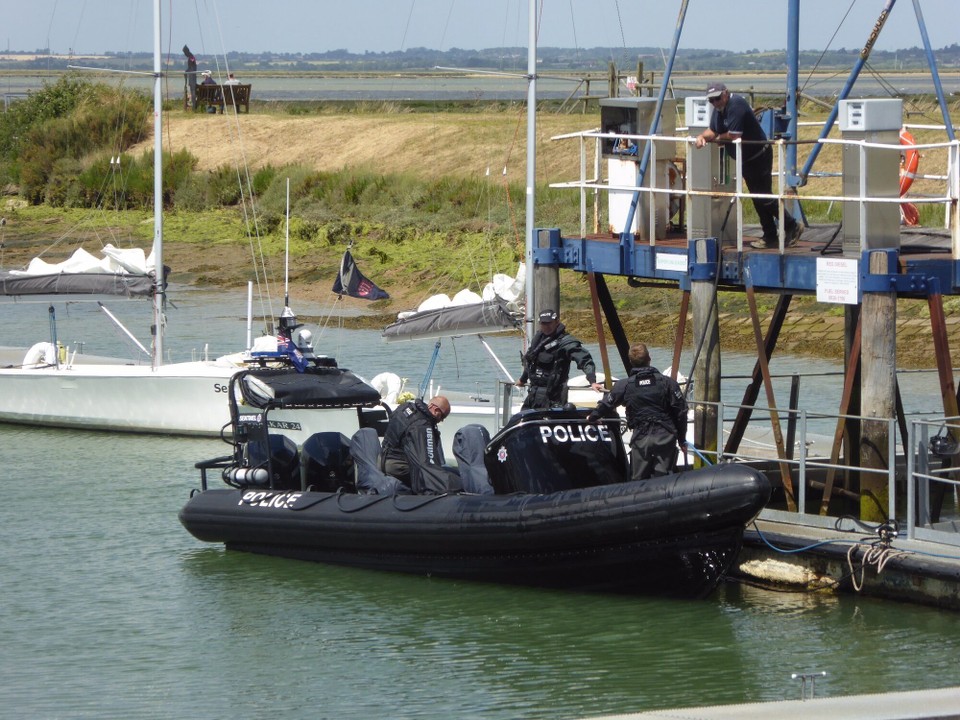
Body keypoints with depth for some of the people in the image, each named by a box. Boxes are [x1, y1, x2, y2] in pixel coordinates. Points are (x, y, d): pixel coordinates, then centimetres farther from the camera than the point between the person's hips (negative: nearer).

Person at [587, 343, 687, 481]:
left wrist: (593, 417, 36)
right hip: (665, 436, 0)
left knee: (638, 480, 6)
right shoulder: (667, 382, -1)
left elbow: (607, 405, 14)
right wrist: (682, 439, 10)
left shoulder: (624, 385, 0)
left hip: (640, 438, 0)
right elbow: (680, 411, -1)